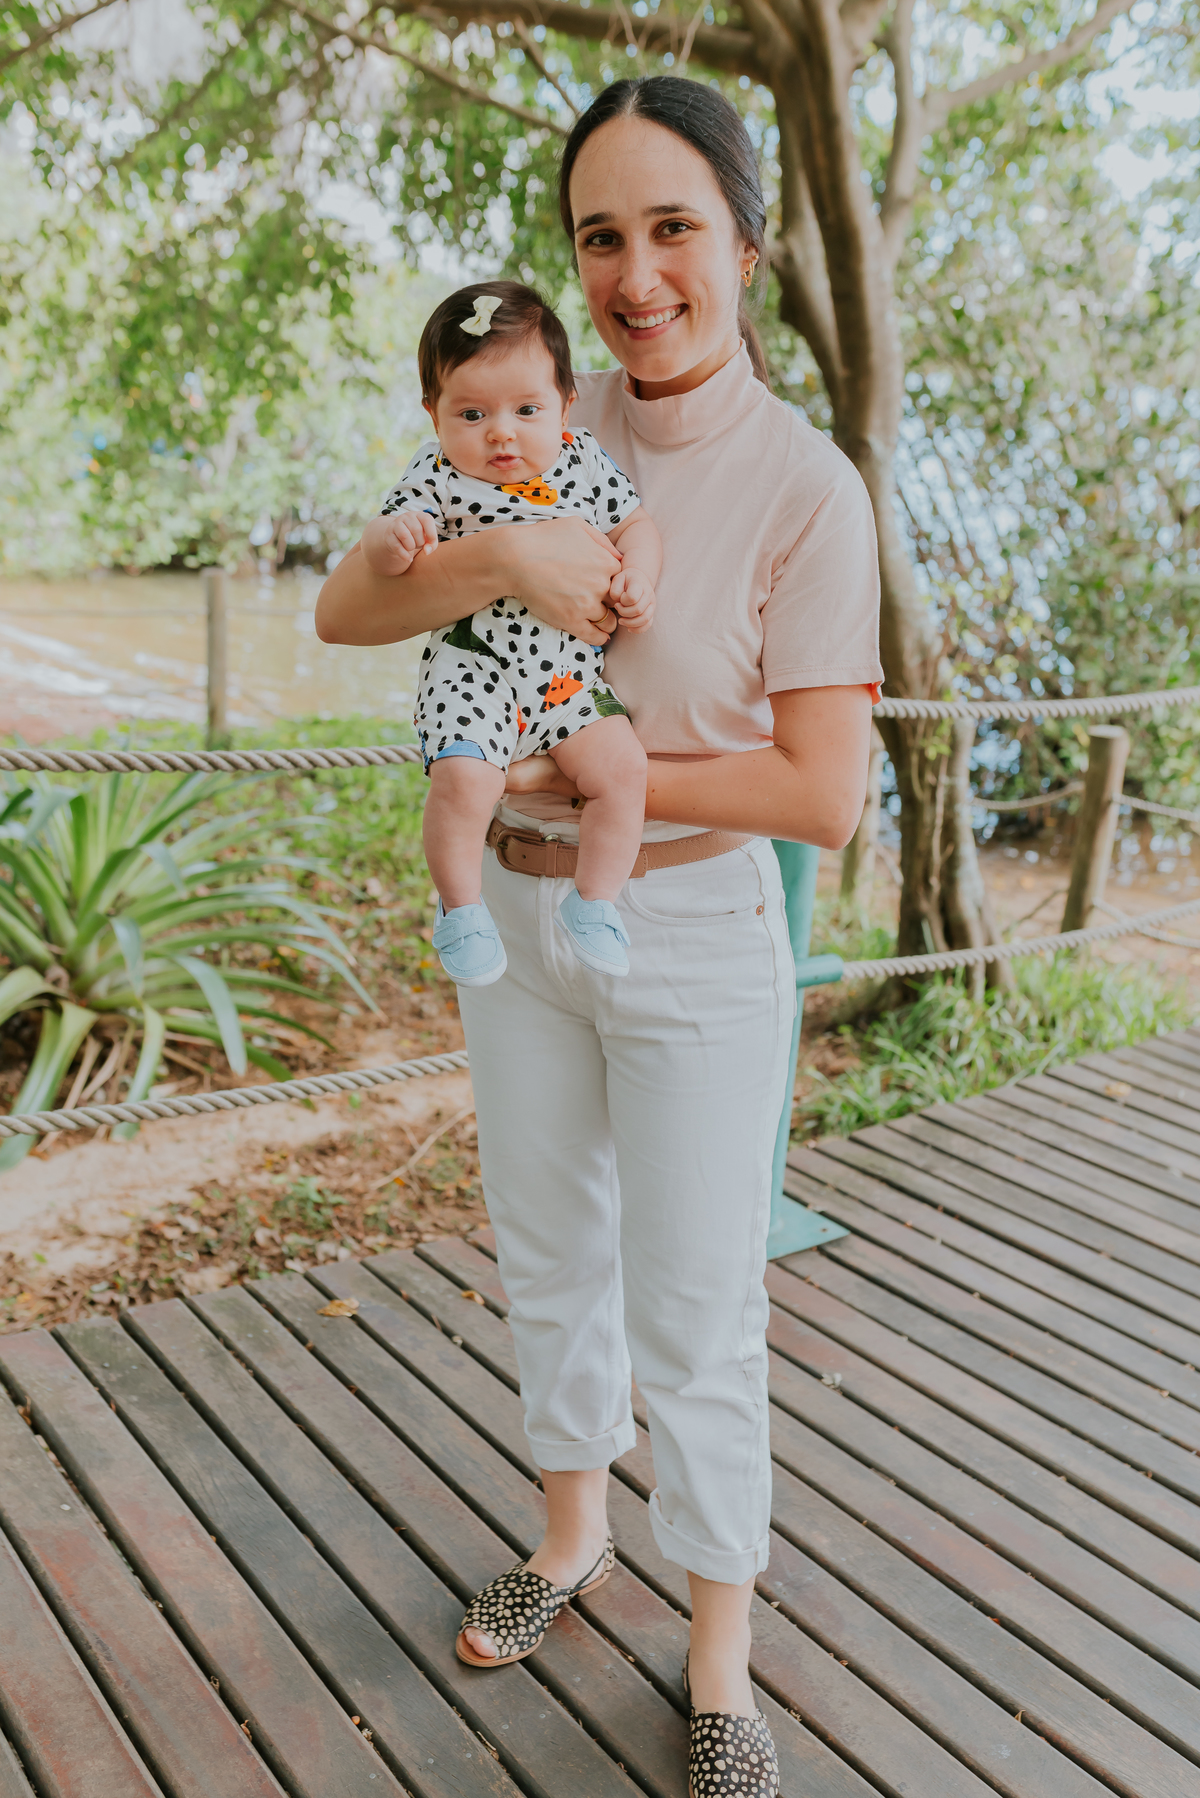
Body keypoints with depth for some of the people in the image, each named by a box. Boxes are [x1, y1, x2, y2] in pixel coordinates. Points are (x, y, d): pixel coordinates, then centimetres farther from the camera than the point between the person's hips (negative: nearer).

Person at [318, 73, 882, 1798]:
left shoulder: (806, 488, -15)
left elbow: (824, 795, -20)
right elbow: (343, 612, -6)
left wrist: (584, 772, -18)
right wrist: (494, 557, -24)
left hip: (696, 940, -5)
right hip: (518, 917, 5)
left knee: (696, 1311, 6)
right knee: (550, 1255, 21)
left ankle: (720, 1656, 29)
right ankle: (575, 1528, 46)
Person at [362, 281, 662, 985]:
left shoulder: (582, 460, 4)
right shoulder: (439, 478, -5)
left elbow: (635, 524, 12)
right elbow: (380, 547, -7)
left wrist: (636, 576, -8)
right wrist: (394, 538, -31)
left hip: (572, 674, 3)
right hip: (475, 669, -3)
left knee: (622, 767, -13)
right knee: (462, 780, -24)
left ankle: (594, 901, 7)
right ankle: (461, 908, 0)